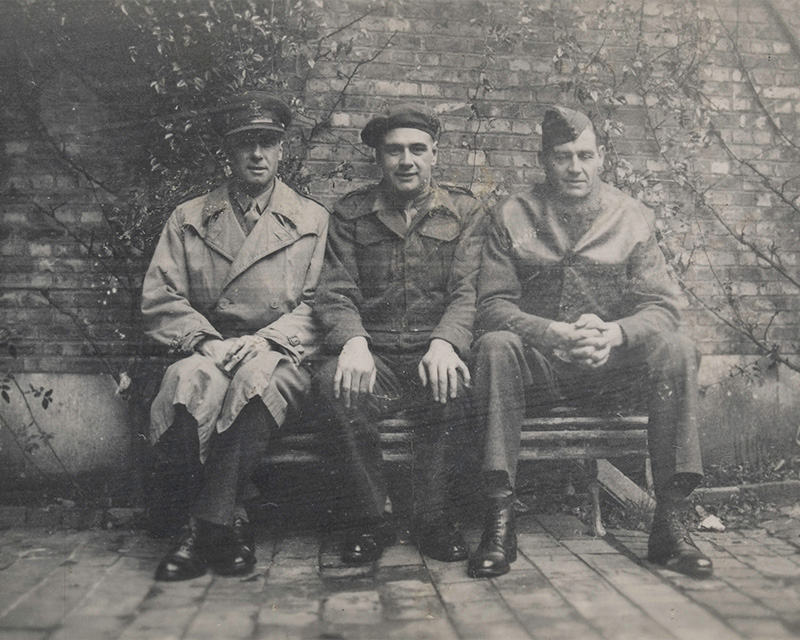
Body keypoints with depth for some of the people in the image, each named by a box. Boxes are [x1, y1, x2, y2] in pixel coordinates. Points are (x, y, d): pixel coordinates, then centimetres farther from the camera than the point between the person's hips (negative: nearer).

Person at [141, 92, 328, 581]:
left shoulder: (313, 220, 13)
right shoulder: (188, 218, 17)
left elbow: (319, 304, 4)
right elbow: (159, 298, 9)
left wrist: (265, 340, -13)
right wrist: (205, 341, -10)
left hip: (279, 357, -1)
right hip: (208, 351, 1)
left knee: (256, 376, -38)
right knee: (188, 379, -35)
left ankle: (209, 522, -26)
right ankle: (230, 521, -22)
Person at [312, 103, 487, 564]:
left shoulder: (466, 211, 11)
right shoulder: (350, 214, 13)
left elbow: (467, 292, -1)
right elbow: (336, 293, 2)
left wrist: (444, 343, -22)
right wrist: (354, 342, -21)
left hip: (435, 354, 0)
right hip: (374, 356, 1)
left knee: (451, 381, -34)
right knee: (336, 381, -31)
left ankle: (432, 516, -13)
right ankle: (372, 518, -12)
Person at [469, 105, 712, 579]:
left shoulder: (634, 217, 6)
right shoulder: (513, 217, 3)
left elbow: (664, 307, -2)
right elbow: (492, 305, -6)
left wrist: (612, 334, -25)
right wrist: (554, 334, -25)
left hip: (611, 366, 1)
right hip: (536, 364, -1)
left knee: (677, 349, -25)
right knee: (496, 345, -32)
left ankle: (670, 520, -19)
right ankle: (500, 520, -29)